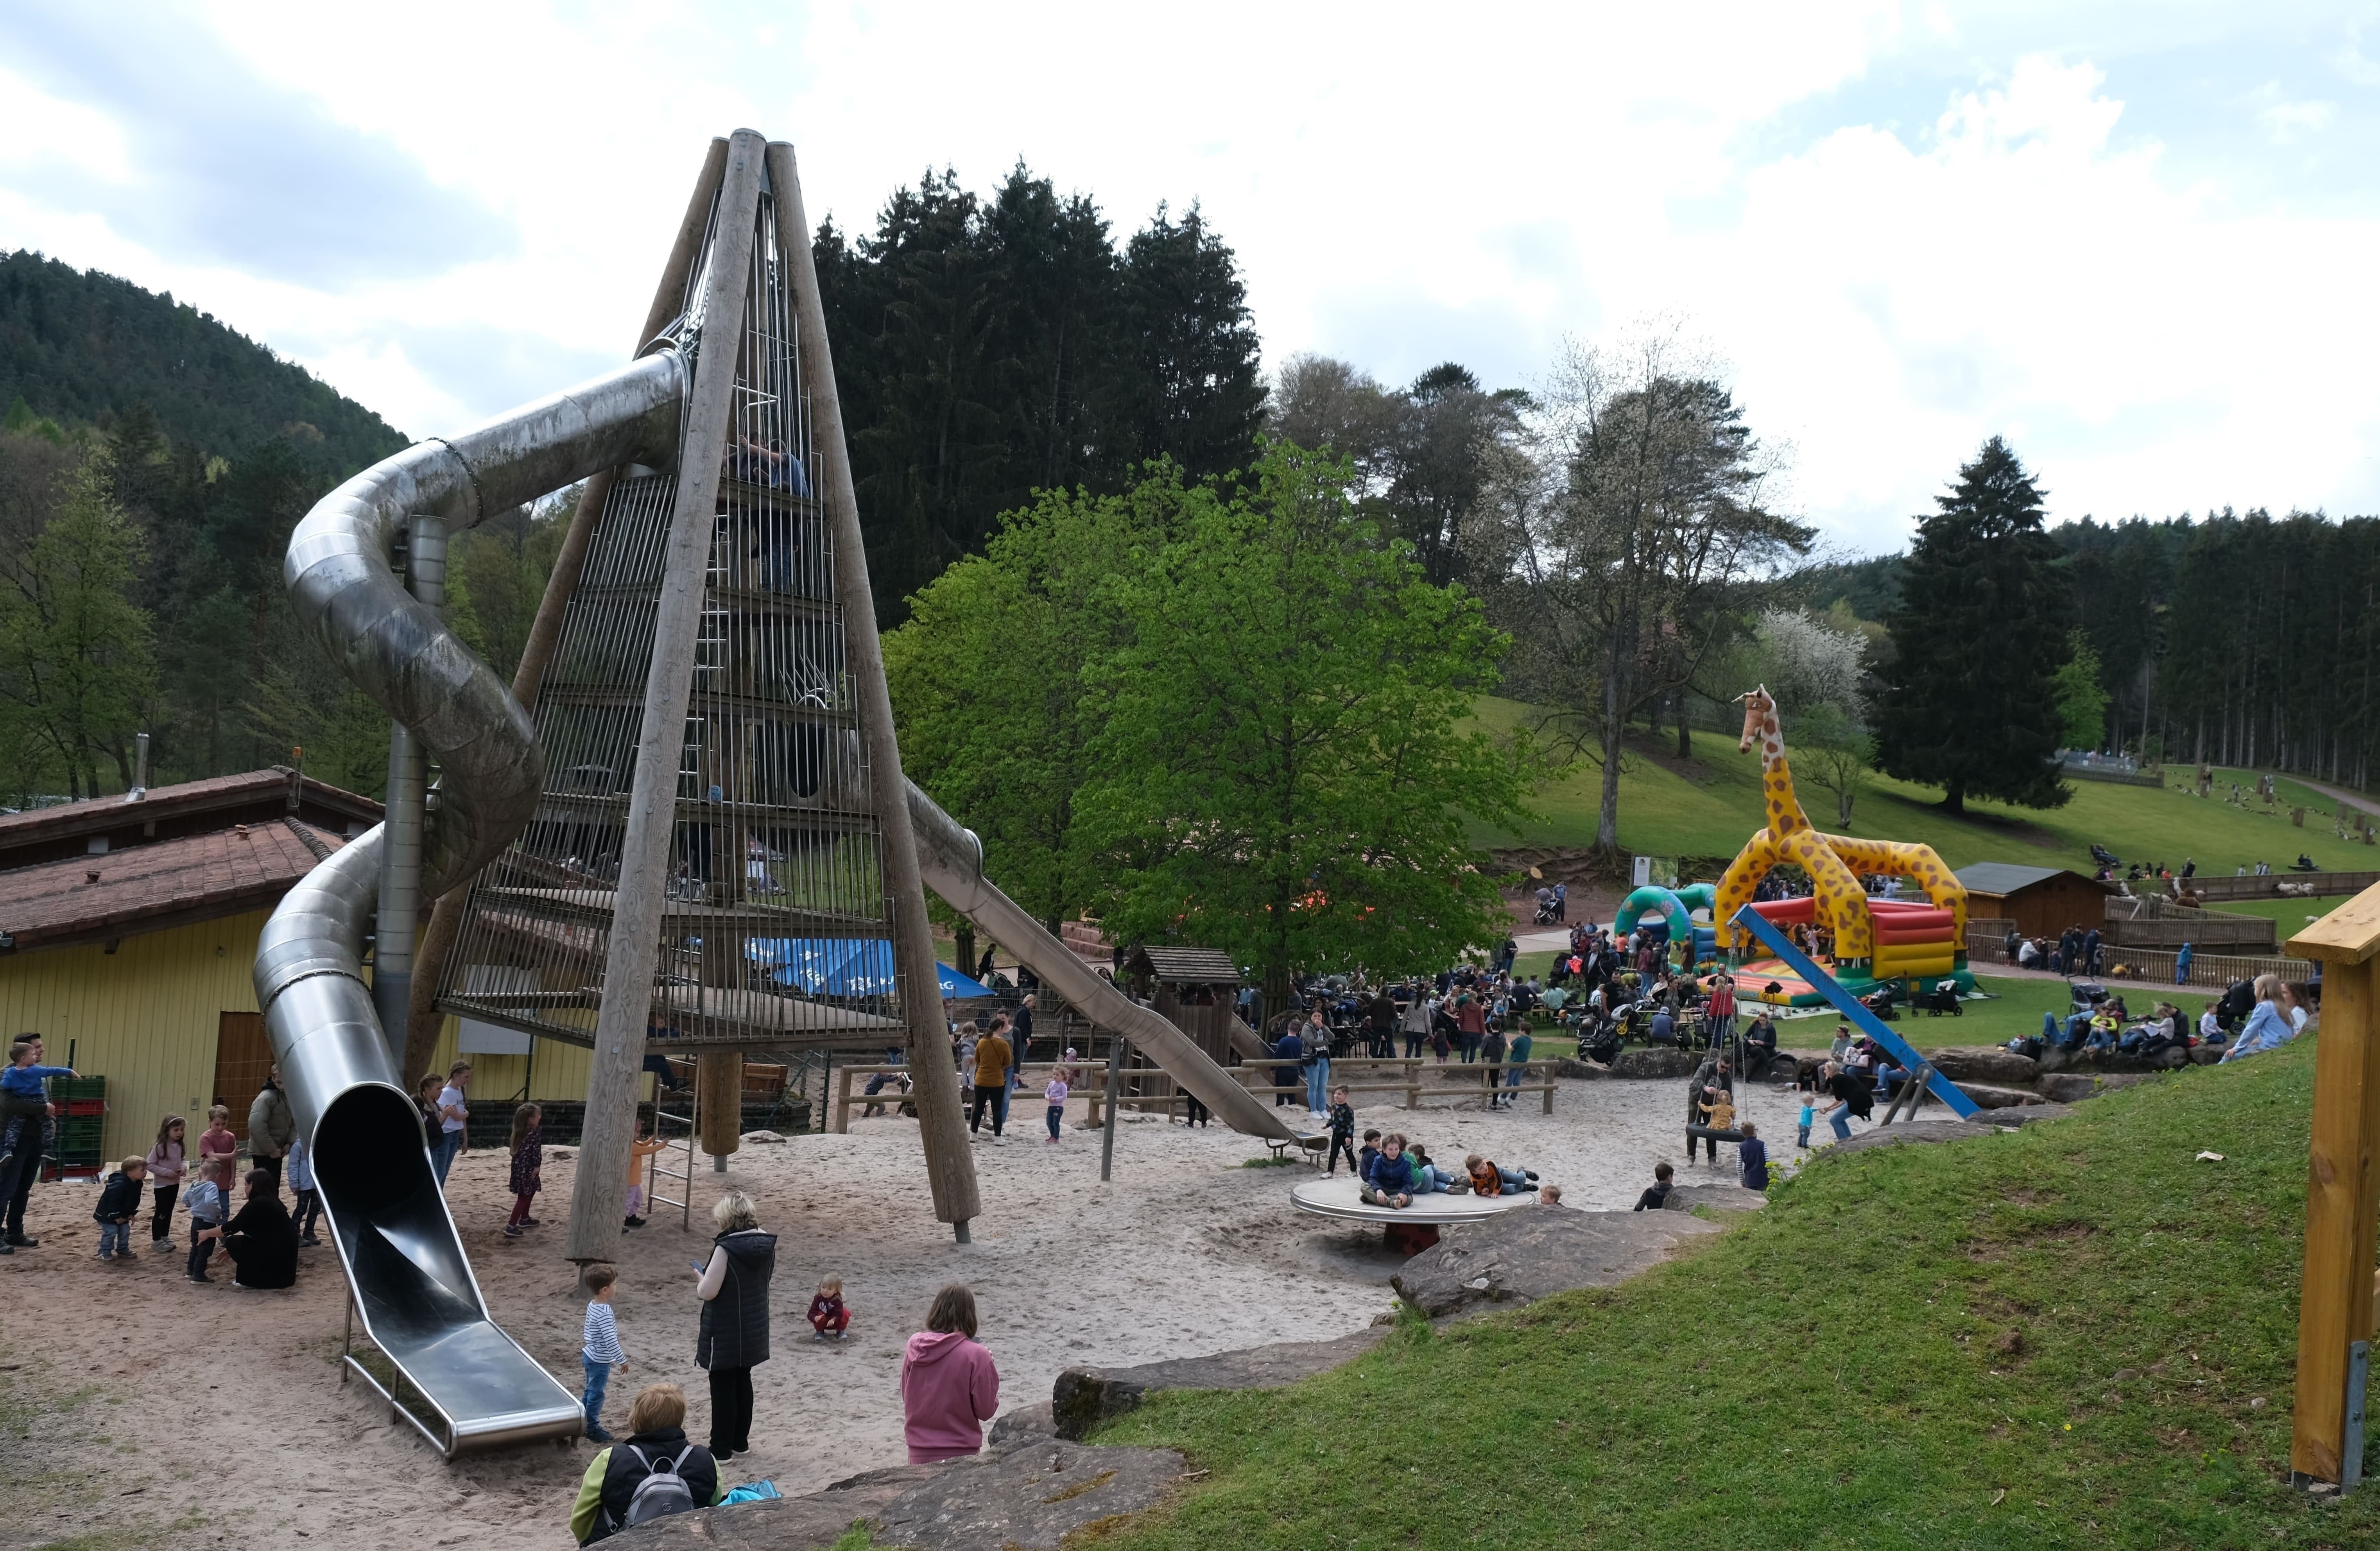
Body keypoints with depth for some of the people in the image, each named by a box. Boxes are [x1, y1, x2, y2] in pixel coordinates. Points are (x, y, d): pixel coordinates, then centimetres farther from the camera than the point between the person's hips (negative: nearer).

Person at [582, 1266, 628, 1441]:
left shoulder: (592, 1305, 1)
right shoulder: (605, 1313, -27)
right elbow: (610, 1340, -29)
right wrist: (622, 1360, -21)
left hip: (590, 1356, 9)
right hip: (600, 1361, -9)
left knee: (590, 1392, 20)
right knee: (596, 1395, 4)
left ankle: (584, 1424, 31)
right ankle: (593, 1428, 15)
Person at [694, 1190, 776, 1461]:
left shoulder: (726, 1248, -24)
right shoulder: (767, 1244, -3)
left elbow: (707, 1292, -24)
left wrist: (701, 1279, -1)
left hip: (726, 1332, -7)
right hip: (754, 1329, 7)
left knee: (723, 1388, 4)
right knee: (743, 1383, 19)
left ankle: (721, 1449, 12)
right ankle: (740, 1441, 29)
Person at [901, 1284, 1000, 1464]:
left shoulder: (914, 1348, -4)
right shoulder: (975, 1356, -16)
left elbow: (906, 1397, 10)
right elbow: (985, 1410, -8)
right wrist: (989, 1367, 0)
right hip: (959, 1454, -4)